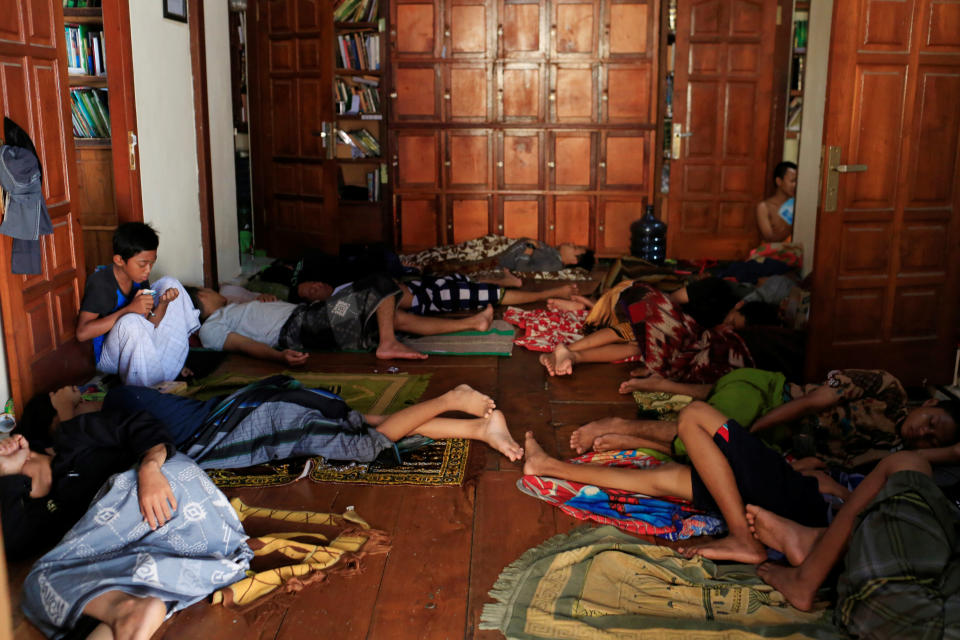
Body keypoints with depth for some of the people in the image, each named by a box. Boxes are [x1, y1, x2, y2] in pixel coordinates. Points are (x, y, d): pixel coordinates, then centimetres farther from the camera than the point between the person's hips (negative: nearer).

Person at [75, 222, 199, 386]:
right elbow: (82, 333, -33)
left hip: (142, 351, 8)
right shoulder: (100, 282, -24)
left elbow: (150, 324, -1)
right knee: (130, 322, -40)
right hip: (110, 358, -7)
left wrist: (163, 303, -23)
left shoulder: (139, 278, -2)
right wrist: (129, 309, -36)